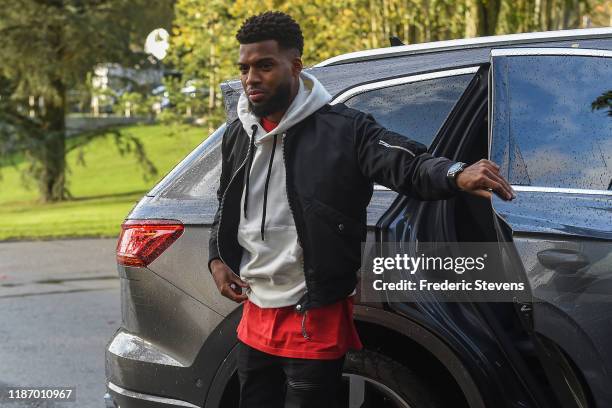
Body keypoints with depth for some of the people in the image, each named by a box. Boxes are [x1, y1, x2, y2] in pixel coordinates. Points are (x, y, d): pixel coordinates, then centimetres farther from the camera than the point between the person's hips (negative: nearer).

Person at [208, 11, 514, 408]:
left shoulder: (342, 129, -14)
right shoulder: (238, 135, 6)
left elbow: (408, 163, -26)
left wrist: (457, 175, -47)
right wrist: (217, 260, 7)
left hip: (314, 322, -6)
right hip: (255, 316, 6)